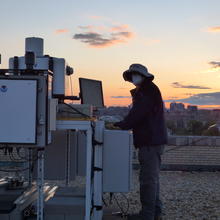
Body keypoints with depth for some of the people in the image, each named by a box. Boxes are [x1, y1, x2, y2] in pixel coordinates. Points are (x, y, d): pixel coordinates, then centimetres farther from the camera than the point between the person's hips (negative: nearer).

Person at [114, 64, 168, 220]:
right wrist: (121, 125, 10)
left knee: (148, 179, -7)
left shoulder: (148, 91, -12)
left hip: (151, 142, -11)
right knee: (152, 178, 15)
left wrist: (119, 126, -13)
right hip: (153, 141, 11)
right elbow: (137, 115, 20)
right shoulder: (146, 91, 22)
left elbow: (137, 114, -19)